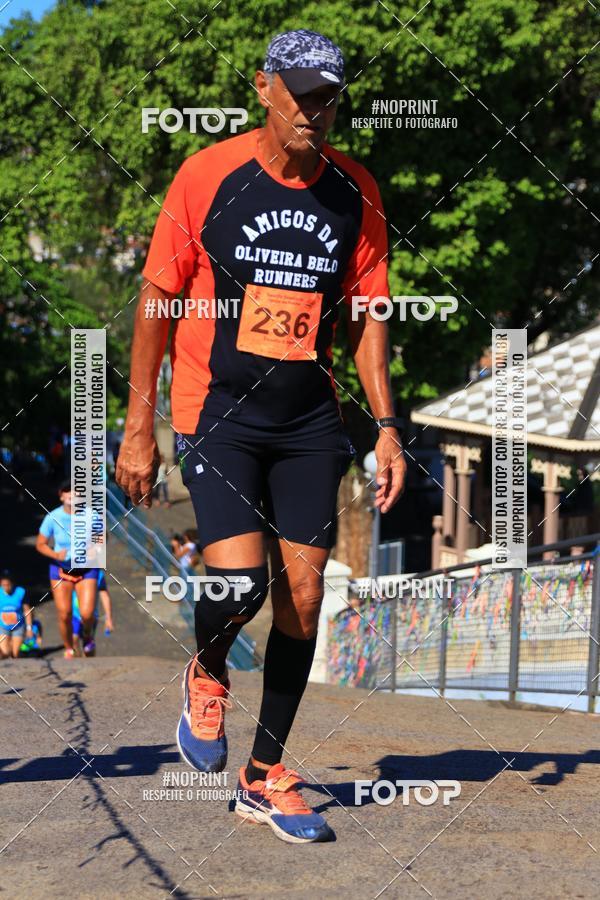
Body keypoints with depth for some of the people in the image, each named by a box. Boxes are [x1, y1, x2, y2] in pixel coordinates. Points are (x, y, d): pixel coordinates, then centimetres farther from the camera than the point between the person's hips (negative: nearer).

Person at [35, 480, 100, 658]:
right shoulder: (53, 517, -12)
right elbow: (40, 544, -3)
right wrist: (56, 555, -21)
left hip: (86, 569, 0)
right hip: (61, 568, 0)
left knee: (86, 614, -11)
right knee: (64, 615, -4)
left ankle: (87, 635, 24)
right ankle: (69, 650, 21)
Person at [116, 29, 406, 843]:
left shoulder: (355, 193, 2)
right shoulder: (208, 175, -6)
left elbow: (369, 316, 9)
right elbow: (156, 301, -1)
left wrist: (386, 427, 1)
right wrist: (139, 427, -4)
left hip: (308, 417, 3)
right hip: (217, 409, -3)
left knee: (303, 595, 1)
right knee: (238, 580, -19)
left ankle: (266, 775, 17)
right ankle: (207, 673, 18)